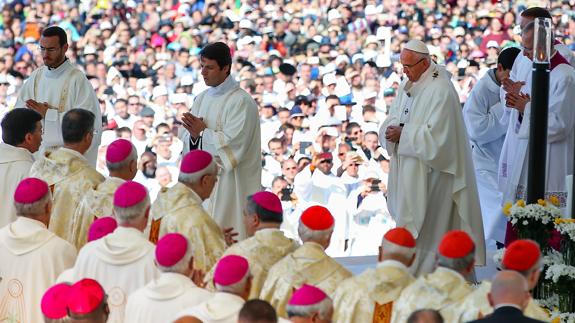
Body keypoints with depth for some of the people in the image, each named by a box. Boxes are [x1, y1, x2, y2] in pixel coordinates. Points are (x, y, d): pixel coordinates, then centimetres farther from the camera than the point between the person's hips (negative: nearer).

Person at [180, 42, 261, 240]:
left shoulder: (241, 102, -10)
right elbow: (185, 137, 12)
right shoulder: (202, 99, 13)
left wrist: (202, 132, -11)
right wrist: (193, 134, -9)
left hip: (227, 184, -7)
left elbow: (233, 143, -18)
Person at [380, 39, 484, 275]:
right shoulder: (407, 86, 12)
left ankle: (419, 275, -1)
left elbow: (435, 134, -21)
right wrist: (391, 130, -8)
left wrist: (403, 134, -18)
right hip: (406, 167, 8)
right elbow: (393, 119, 15)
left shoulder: (440, 90, -16)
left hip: (429, 170, -8)